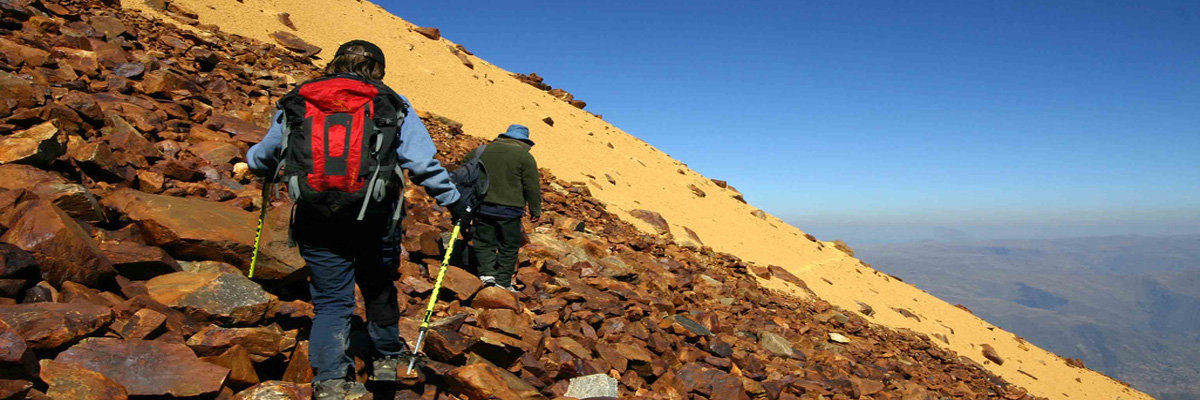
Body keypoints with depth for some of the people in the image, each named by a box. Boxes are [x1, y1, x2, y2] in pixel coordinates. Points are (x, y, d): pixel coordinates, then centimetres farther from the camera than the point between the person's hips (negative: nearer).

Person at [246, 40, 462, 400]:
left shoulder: (295, 104, 9)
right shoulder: (392, 105, 3)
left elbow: (263, 157, 20)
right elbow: (423, 163, -5)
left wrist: (255, 165, 43)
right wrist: (453, 201, 4)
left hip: (316, 222, 1)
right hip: (375, 220, -1)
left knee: (331, 300, 11)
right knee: (379, 290, 21)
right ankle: (387, 359, 38)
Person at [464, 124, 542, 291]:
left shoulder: (481, 151, 12)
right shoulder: (525, 157, -1)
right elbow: (532, 187, -2)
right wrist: (535, 210, 5)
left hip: (482, 207, 3)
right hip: (509, 210, -3)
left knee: (483, 242, 14)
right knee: (508, 246, 8)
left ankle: (486, 271, -2)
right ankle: (503, 281, 9)